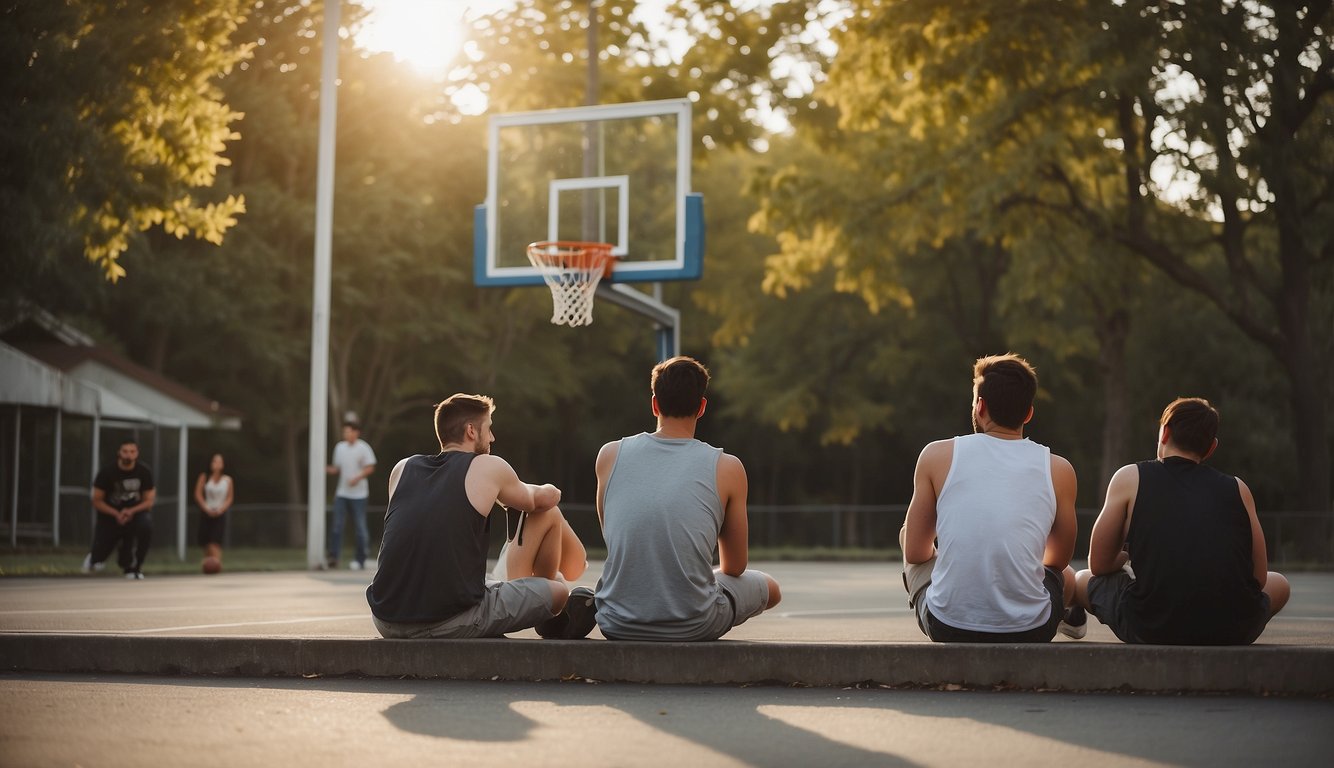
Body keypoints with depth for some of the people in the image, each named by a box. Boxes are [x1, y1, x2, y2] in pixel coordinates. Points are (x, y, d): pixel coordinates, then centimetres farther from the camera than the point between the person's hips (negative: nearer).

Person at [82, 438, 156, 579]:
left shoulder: (144, 472, -8)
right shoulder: (107, 472, -12)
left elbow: (149, 501, -5)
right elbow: (97, 501, -8)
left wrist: (131, 511, -23)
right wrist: (116, 514, -22)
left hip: (135, 511, 1)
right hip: (110, 514, -1)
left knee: (146, 524, -36)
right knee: (97, 563, -6)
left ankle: (132, 567, -15)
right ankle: (95, 557, 38)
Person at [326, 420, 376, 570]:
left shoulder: (363, 448, -5)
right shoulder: (339, 447, 10)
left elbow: (370, 468, -6)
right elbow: (337, 468, 15)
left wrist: (357, 478, -19)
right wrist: (327, 469, -5)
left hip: (358, 494, -4)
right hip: (342, 493, 4)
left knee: (360, 527, 1)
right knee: (337, 525, -5)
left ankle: (359, 560, 7)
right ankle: (334, 557, -4)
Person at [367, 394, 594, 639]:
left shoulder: (402, 469, 14)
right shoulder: (489, 467, 3)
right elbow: (541, 500, 24)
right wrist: (548, 492, 48)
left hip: (387, 623, 5)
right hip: (453, 623, -5)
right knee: (559, 591, 13)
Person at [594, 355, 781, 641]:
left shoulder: (610, 455, 3)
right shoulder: (727, 468, -3)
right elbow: (735, 567, 8)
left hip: (617, 625, 4)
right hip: (692, 627, -4)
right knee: (769, 588, 27)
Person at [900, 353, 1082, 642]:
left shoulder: (937, 455, -1)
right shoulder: (1058, 470, 1)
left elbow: (915, 553, 7)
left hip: (947, 627, -1)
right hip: (1028, 632, 1)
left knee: (907, 534, 31)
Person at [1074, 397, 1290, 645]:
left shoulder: (1131, 478, 9)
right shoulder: (1237, 488, 13)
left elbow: (1098, 565, 13)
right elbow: (1259, 578, 16)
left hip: (1151, 631, -1)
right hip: (1234, 633, 1)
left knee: (1083, 580, 29)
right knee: (1279, 584, 35)